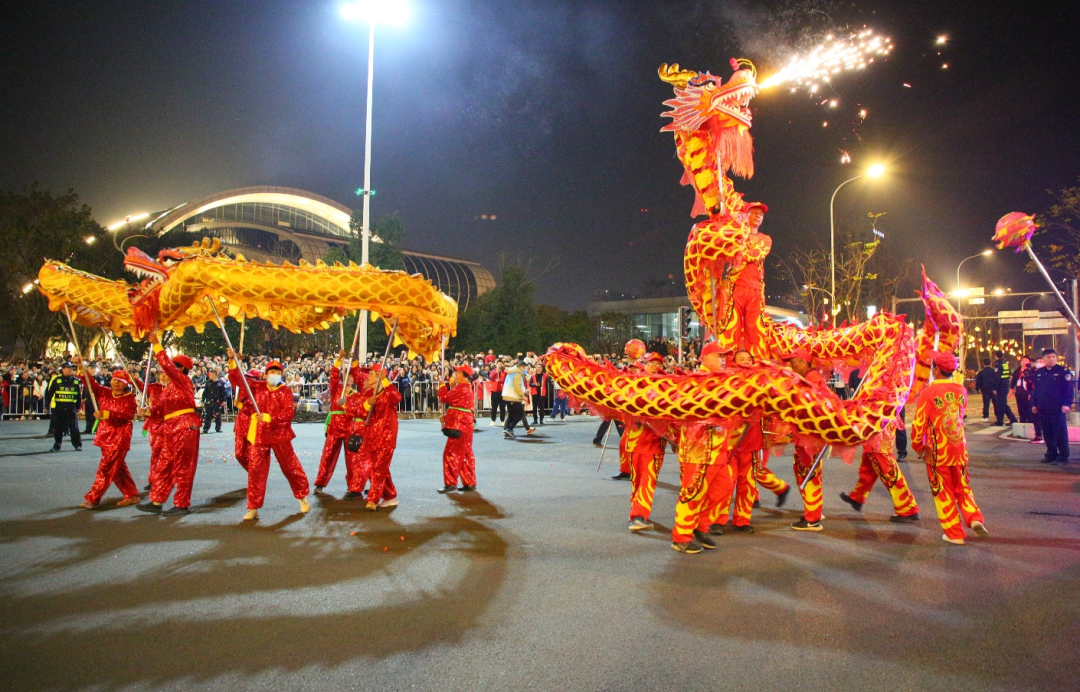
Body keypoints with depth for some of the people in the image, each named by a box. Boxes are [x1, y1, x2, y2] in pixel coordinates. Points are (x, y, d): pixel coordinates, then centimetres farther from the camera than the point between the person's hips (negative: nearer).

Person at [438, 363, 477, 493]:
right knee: (466, 454, 12)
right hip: (465, 423, 10)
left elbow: (445, 398, -16)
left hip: (459, 424, -10)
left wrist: (444, 386, 1)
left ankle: (450, 483, -2)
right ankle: (470, 483, 15)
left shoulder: (461, 388, -16)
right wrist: (447, 415, 11)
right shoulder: (467, 387, 17)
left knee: (451, 453, -5)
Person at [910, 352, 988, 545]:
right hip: (960, 449, 4)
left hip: (937, 451, -4)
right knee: (963, 488, 18)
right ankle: (974, 518, -3)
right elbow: (960, 417, 15)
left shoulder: (928, 392, -14)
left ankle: (955, 534, 11)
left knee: (943, 492, 7)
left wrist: (917, 446, 2)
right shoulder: (961, 391, 2)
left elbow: (919, 423, -13)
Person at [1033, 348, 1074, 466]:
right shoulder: (1039, 373, 13)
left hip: (1057, 408, -6)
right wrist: (1035, 404, 16)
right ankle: (1051, 455, 19)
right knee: (1047, 433, 10)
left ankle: (1063, 457, 3)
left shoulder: (1063, 371, -4)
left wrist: (1066, 404, -14)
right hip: (1043, 409, 6)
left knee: (1060, 433, -2)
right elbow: (1036, 390, 18)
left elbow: (1069, 389, -8)